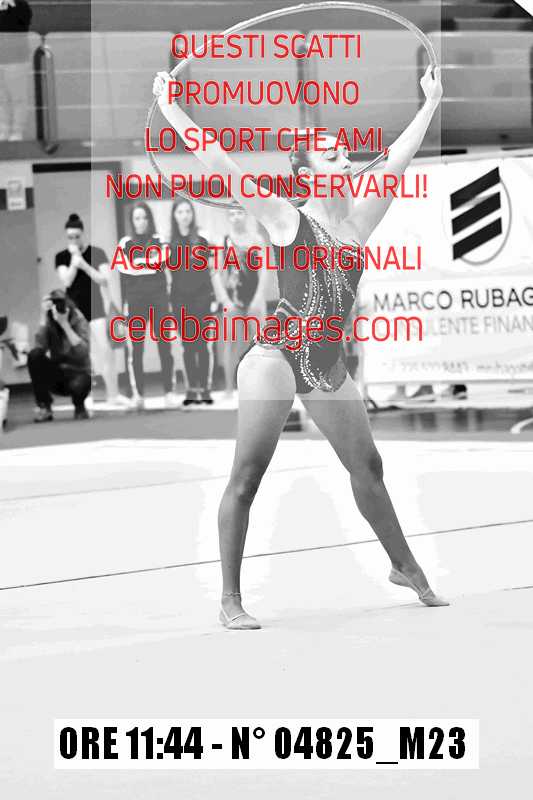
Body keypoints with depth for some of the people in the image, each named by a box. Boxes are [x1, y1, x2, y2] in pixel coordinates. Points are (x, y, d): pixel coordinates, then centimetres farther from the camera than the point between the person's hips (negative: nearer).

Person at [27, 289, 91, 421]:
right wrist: (43, 318, -27)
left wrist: (65, 325, -30)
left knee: (78, 385, -39)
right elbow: (40, 346, -24)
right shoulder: (49, 323, -5)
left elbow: (83, 353, -27)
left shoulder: (79, 321, -11)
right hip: (57, 375, 3)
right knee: (34, 355, -25)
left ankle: (79, 407, 1)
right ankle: (44, 408, -15)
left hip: (78, 372, -3)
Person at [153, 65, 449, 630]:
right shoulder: (287, 221, -5)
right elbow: (221, 166, -10)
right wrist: (171, 112, -13)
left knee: (367, 467, 18)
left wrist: (431, 105, 29)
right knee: (247, 476, -9)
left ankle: (404, 567, 37)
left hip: (329, 367, 6)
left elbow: (397, 162, 21)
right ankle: (230, 600, -9)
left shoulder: (359, 218, 10)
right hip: (277, 356, -6)